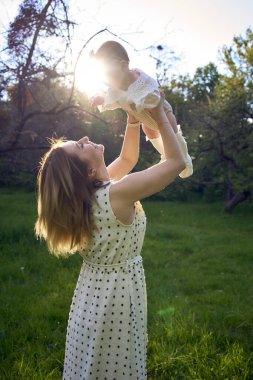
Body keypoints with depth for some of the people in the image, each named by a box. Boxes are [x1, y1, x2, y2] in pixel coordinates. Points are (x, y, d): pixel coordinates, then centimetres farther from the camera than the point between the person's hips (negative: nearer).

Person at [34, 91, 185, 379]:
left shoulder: (89, 191, -5)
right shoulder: (117, 193, -29)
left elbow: (127, 159, 10)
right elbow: (177, 162, -20)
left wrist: (134, 117, 4)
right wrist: (159, 115, -12)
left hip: (92, 290, 8)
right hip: (116, 294, -8)